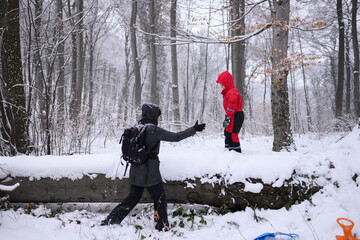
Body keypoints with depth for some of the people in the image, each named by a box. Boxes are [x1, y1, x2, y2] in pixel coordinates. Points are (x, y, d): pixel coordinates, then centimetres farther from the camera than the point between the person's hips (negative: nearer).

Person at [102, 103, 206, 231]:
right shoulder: (154, 130, -15)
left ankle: (110, 220, 20)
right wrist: (194, 129, -3)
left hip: (136, 172, 7)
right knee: (160, 201, 7)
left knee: (132, 199, 19)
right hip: (150, 173, -7)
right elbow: (176, 137, -11)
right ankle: (162, 228, 11)